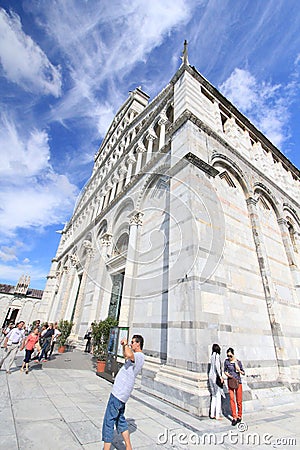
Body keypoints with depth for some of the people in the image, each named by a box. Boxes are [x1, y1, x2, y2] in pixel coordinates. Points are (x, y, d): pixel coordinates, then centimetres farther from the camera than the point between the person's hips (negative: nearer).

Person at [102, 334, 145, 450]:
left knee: (108, 422, 1)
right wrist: (124, 346, 16)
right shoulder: (137, 356, 12)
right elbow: (126, 356, 32)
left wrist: (126, 344, -27)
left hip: (119, 393, -10)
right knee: (120, 419, 23)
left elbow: (129, 355, -43)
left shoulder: (140, 356, -19)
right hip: (122, 393, 10)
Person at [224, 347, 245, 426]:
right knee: (232, 399, -4)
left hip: (238, 382, 0)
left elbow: (243, 373, 2)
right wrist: (228, 375, -13)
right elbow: (225, 371, 5)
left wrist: (239, 370, -17)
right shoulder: (226, 361, -4)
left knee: (239, 401, 8)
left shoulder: (238, 362, -7)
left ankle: (239, 416, 29)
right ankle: (234, 418, 7)